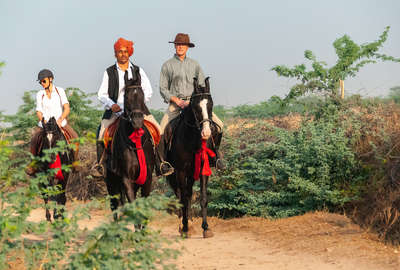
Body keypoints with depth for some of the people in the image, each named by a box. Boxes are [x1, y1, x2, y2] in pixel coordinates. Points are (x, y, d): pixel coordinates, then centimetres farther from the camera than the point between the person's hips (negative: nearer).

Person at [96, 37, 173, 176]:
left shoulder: (138, 71, 11)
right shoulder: (109, 72, 6)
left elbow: (148, 90, 7)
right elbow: (101, 94, 2)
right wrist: (112, 105, -17)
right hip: (115, 109, -1)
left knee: (157, 129, -15)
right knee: (102, 133, -19)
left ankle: (160, 164, -12)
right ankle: (99, 165, -3)